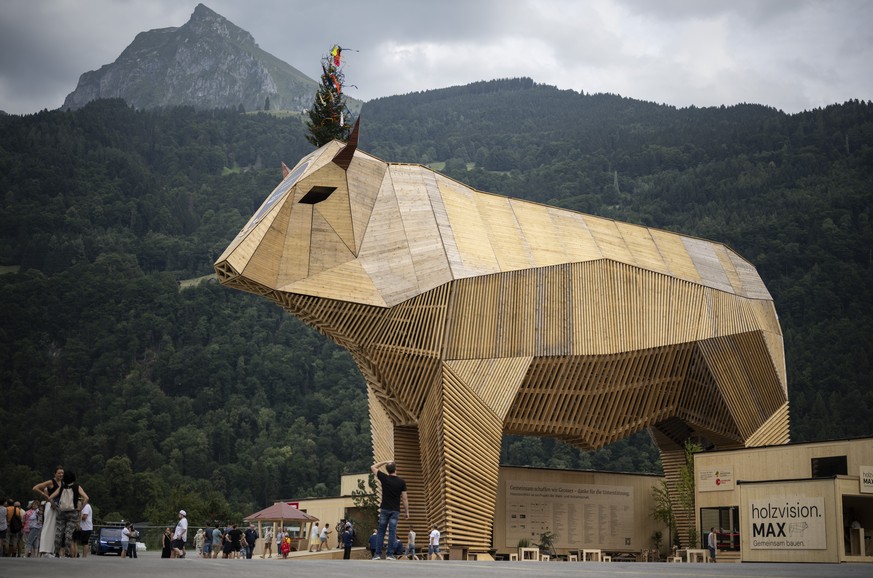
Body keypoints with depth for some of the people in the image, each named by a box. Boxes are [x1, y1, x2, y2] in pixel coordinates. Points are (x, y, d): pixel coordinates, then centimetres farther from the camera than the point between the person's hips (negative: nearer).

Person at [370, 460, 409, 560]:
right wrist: (407, 511, 5)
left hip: (384, 509, 0)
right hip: (395, 510, 0)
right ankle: (390, 554, -3)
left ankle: (378, 554, 1)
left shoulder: (384, 478, -4)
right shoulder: (401, 482, -4)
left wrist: (385, 462, 11)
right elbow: (404, 498, -3)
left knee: (381, 532, 4)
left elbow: (373, 467, 10)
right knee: (392, 533, 0)